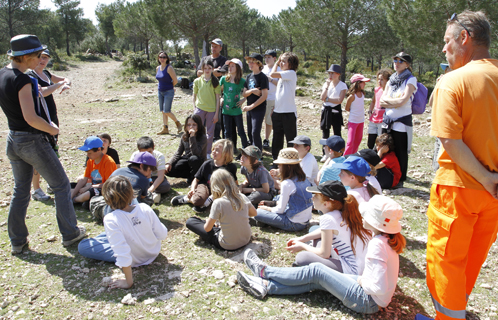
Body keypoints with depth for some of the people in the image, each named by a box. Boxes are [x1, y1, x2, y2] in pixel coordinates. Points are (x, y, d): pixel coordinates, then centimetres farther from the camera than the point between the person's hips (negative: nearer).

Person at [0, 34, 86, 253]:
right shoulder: (21, 80, -20)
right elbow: (31, 118, -25)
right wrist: (52, 129, -10)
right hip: (32, 141, -8)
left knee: (20, 191, 18)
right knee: (61, 186, 7)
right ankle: (70, 234, 16)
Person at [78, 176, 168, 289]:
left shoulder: (111, 219, -31)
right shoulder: (145, 208, -21)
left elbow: (123, 255, -33)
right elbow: (162, 234, -12)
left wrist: (128, 282, -22)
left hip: (135, 260, -4)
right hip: (154, 253, 5)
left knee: (83, 246, 0)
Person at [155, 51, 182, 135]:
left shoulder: (169, 68, -13)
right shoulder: (158, 68, 8)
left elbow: (175, 81, -12)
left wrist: (169, 87, 3)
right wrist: (161, 87, 11)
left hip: (168, 92, -7)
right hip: (160, 92, 7)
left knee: (166, 111, -9)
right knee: (163, 111, 8)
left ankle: (178, 123, 12)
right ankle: (165, 129, 14)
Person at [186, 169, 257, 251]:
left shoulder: (218, 203, -22)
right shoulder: (242, 197, -9)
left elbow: (207, 228, -12)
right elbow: (254, 213, 10)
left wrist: (208, 221, 9)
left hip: (228, 246, -5)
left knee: (190, 221, 2)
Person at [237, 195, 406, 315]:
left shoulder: (377, 244, -28)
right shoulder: (388, 238, 1)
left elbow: (379, 287, -32)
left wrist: (361, 281, -15)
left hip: (367, 301, -9)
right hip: (373, 300, 9)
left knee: (316, 271, -8)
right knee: (315, 281, 3)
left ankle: (265, 271, 7)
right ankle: (266, 286, 5)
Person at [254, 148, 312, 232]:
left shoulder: (287, 183, -20)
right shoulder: (305, 179, 4)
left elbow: (280, 210, -13)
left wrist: (266, 208, 5)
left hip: (294, 224, -9)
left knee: (258, 213, -9)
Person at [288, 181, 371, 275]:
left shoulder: (328, 219, -20)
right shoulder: (343, 213, 3)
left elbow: (324, 254, -14)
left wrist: (302, 246, 2)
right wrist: (302, 239, 17)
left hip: (352, 271, -9)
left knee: (302, 257, -20)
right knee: (313, 229, 18)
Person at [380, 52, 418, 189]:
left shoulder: (410, 80, -4)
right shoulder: (391, 80, 14)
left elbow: (403, 101, -16)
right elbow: (382, 101, 6)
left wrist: (387, 100, -3)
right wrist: (396, 101, -9)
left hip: (402, 122, -6)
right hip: (387, 121, 6)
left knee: (400, 153, 1)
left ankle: (399, 181, 13)